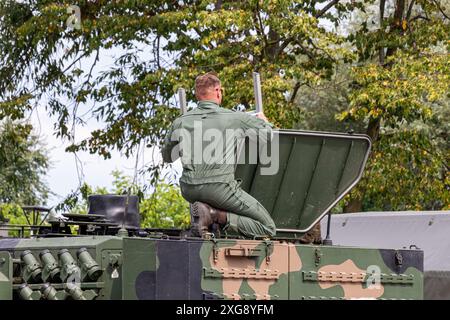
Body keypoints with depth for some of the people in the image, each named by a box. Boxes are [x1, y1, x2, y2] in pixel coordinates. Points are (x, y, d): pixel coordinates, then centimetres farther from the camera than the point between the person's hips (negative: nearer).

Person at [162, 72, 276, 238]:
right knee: (268, 229, 2)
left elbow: (167, 157, 23)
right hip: (220, 188, -5)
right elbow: (268, 131, 15)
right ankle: (217, 216, -14)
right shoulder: (235, 118, -1)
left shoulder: (181, 122, 8)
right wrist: (261, 119, 38)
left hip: (189, 190, 5)